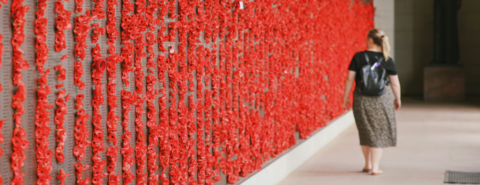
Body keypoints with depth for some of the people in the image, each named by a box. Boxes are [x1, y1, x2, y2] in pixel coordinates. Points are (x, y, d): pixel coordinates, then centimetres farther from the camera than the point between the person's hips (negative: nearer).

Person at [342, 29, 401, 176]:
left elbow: (349, 79, -5)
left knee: (365, 132, 16)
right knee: (379, 132, 9)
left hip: (362, 98, 1)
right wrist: (397, 99, 15)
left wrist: (346, 97, 6)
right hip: (383, 98, -1)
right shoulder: (387, 60, -4)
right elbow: (395, 83, 0)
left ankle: (368, 164, 26)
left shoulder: (358, 57, -6)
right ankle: (375, 167, 7)